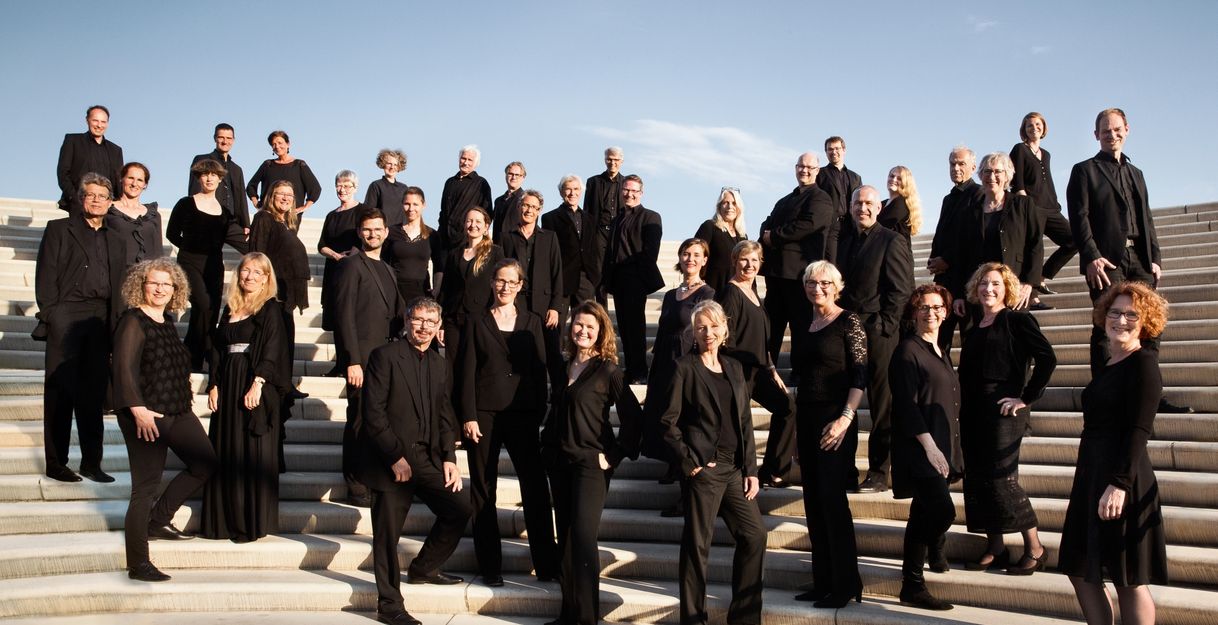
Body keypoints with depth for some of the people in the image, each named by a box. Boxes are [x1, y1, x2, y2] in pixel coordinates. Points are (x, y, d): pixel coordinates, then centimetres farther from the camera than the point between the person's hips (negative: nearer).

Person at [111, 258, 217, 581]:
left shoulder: (167, 320, 12)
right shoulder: (133, 322, -11)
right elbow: (125, 369, -19)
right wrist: (138, 410, -27)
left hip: (178, 410, 8)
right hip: (146, 415, -8)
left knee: (205, 463, 10)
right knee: (146, 486, -4)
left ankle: (158, 520, 24)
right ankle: (138, 564, 4)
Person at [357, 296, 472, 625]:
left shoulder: (440, 364, 13)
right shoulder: (385, 356, -7)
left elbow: (444, 416, 14)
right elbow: (373, 412, -13)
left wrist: (449, 458, 1)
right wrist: (395, 456, -16)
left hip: (427, 459, 6)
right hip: (390, 460, -6)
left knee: (459, 508, 1)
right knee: (388, 533, 1)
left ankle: (423, 569, 23)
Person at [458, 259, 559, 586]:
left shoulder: (531, 321, 10)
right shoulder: (477, 320, 5)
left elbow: (540, 370, 8)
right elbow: (467, 371, 1)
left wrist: (539, 414, 0)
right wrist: (468, 416, -7)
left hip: (523, 415, 1)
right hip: (485, 414, -1)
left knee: (535, 487, -2)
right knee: (483, 490, 4)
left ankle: (547, 563, 7)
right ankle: (490, 567, 13)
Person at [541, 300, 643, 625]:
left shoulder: (608, 371, -8)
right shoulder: (566, 367, 11)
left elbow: (633, 418, -9)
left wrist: (613, 457, -10)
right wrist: (548, 446, 14)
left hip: (590, 464, -6)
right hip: (560, 463, 7)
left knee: (583, 537, -9)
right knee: (565, 538, 10)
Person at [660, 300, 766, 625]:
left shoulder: (734, 368, 14)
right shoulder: (685, 368, -4)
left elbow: (745, 423, 14)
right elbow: (668, 421, -6)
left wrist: (751, 470, 8)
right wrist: (689, 461, -11)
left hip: (735, 469, 6)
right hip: (703, 469, -6)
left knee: (755, 535, 6)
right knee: (697, 544, 0)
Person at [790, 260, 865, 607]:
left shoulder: (848, 322, -6)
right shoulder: (803, 326, 13)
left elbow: (860, 375, -11)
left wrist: (845, 419, -19)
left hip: (835, 419, -7)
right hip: (806, 417, 7)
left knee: (832, 498, -8)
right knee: (813, 501, 8)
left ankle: (846, 585, 2)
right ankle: (823, 582, 16)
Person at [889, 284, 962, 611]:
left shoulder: (942, 353, 17)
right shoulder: (908, 350, -8)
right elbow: (906, 404, -15)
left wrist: (948, 450, 18)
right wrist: (929, 445, -19)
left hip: (939, 448, 9)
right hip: (919, 448, -8)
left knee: (924, 515, 14)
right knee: (943, 510, -17)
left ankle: (912, 584, 25)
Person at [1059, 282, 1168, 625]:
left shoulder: (1143, 363, -11)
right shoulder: (1109, 365, 14)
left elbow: (1138, 431, -18)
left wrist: (1119, 483, -25)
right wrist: (1092, 481, 18)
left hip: (1121, 482, -9)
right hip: (1091, 477, 9)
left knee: (1128, 579, 1)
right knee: (1080, 570, 14)